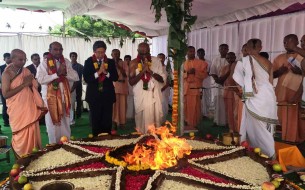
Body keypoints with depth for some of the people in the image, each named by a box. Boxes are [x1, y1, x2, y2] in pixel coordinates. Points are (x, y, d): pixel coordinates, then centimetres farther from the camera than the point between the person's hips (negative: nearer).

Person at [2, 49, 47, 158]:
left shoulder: (26, 71, 6)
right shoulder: (7, 74, -10)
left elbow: (35, 87, 14)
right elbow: (5, 94, -17)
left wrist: (30, 82, -8)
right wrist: (23, 84, -19)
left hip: (30, 108, 5)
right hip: (17, 110, -5)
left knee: (32, 134, 9)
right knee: (21, 136, 4)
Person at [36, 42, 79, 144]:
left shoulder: (66, 62, 8)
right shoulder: (44, 63, -4)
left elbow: (76, 77, 2)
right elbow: (40, 79, -18)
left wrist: (65, 72, -15)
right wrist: (57, 74, -21)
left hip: (64, 97, 4)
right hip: (50, 97, -4)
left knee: (65, 124, 12)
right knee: (53, 123, 5)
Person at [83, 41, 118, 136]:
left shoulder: (111, 62, 4)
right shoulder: (88, 62, 0)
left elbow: (116, 78, -1)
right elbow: (86, 78, -9)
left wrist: (106, 72, -17)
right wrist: (98, 72, -19)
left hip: (107, 95, 1)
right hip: (94, 95, -1)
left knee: (107, 120, 4)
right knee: (95, 120, 6)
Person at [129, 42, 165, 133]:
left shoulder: (156, 61, 2)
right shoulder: (134, 63, 0)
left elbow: (162, 79, -2)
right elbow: (131, 82, -6)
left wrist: (150, 71, -15)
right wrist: (142, 71, -16)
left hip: (154, 95, 1)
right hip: (141, 96, -1)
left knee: (156, 117, 4)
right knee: (142, 118, 2)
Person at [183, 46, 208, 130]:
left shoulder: (201, 63, 5)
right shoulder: (183, 63, 14)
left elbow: (205, 75, 0)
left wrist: (195, 72, -13)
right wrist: (187, 72, -12)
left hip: (196, 89, -2)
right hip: (185, 88, 2)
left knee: (195, 108, -1)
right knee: (186, 107, 2)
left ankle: (193, 125, 8)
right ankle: (186, 125, 12)